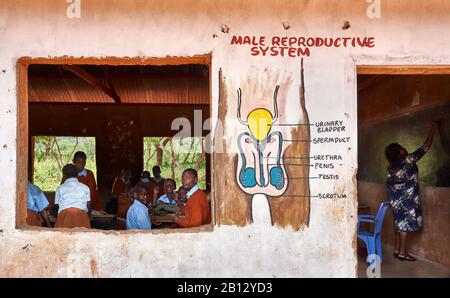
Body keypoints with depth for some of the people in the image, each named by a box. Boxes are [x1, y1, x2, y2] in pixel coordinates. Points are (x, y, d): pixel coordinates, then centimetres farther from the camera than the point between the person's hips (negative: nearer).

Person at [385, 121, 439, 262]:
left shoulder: (391, 167, 8)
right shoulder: (408, 160, -12)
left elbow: (389, 184, 13)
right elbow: (426, 146, -7)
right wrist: (433, 128, 2)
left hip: (396, 200, 8)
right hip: (406, 199, -8)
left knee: (400, 224, 13)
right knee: (406, 224, -3)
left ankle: (397, 250, 18)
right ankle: (402, 252, 0)